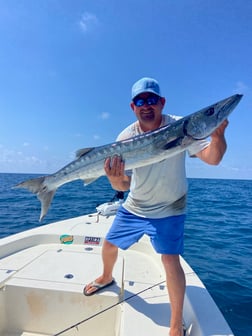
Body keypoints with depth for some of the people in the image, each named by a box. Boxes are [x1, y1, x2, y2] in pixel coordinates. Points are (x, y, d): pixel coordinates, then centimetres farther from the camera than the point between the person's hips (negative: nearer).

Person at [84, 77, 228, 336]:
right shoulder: (126, 137, -12)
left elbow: (212, 159, -22)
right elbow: (123, 185, -13)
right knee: (109, 245, 13)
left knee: (170, 259, -11)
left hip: (168, 210, -2)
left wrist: (218, 136, -41)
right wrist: (115, 180, -36)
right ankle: (107, 278, 49)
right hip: (133, 208, 3)